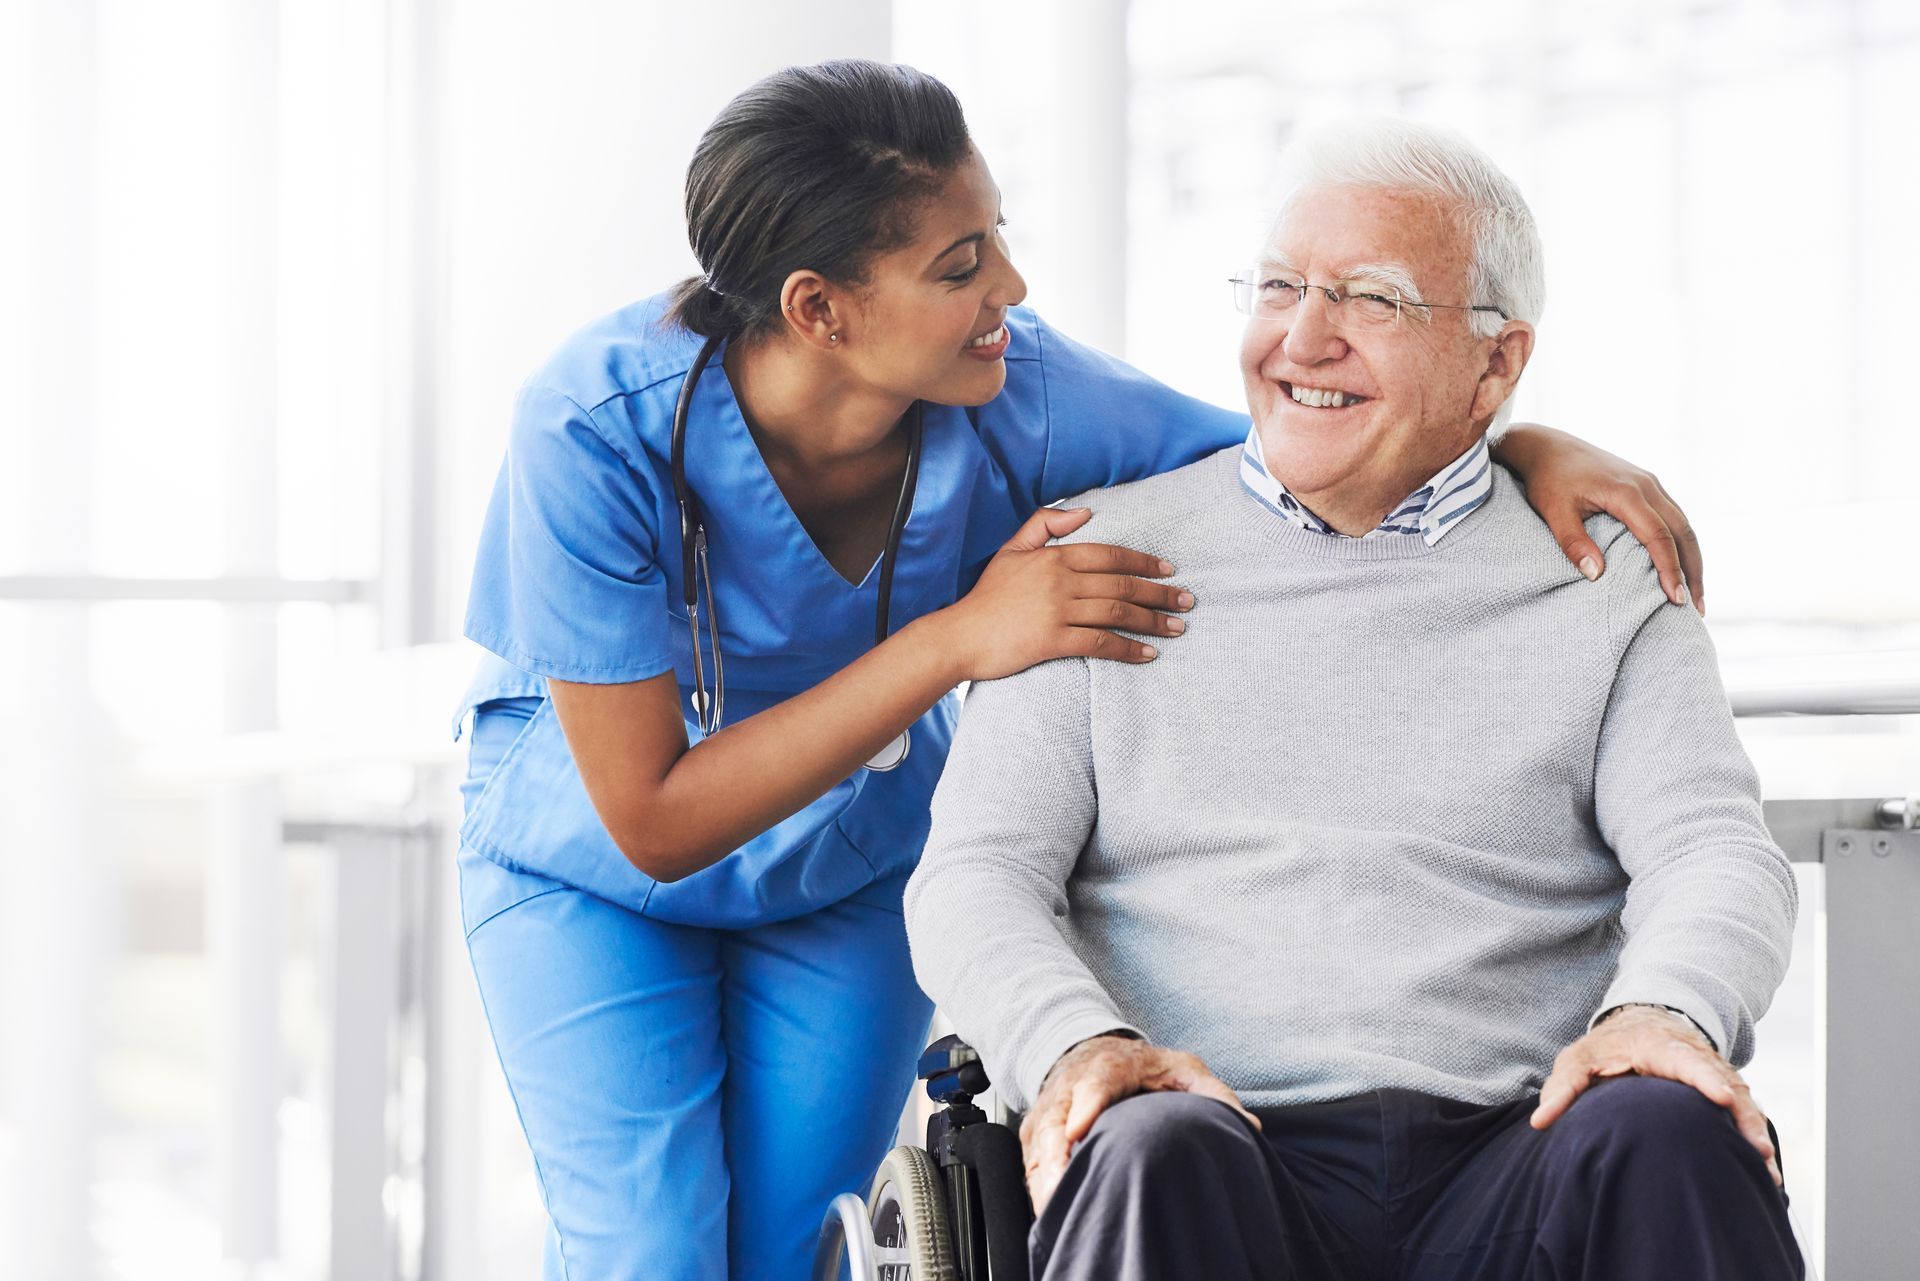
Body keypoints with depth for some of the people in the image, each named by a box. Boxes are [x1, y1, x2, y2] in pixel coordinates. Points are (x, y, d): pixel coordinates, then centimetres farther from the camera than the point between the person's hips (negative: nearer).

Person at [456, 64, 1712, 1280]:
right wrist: (956, 641, -38)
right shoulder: (599, 432, -35)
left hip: (857, 864, 3)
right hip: (592, 868, -3)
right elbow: (654, 824, -33)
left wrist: (1531, 448, -30)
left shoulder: (1020, 391, -27)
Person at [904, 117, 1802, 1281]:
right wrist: (1074, 1042, -14)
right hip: (1231, 1153, -1)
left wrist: (1666, 1009, -20)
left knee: (1668, 1135, -32)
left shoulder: (1601, 583, 16)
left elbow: (1716, 848, 5)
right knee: (1154, 1152, -36)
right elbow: (979, 869, 9)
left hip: (1509, 1166, 1)